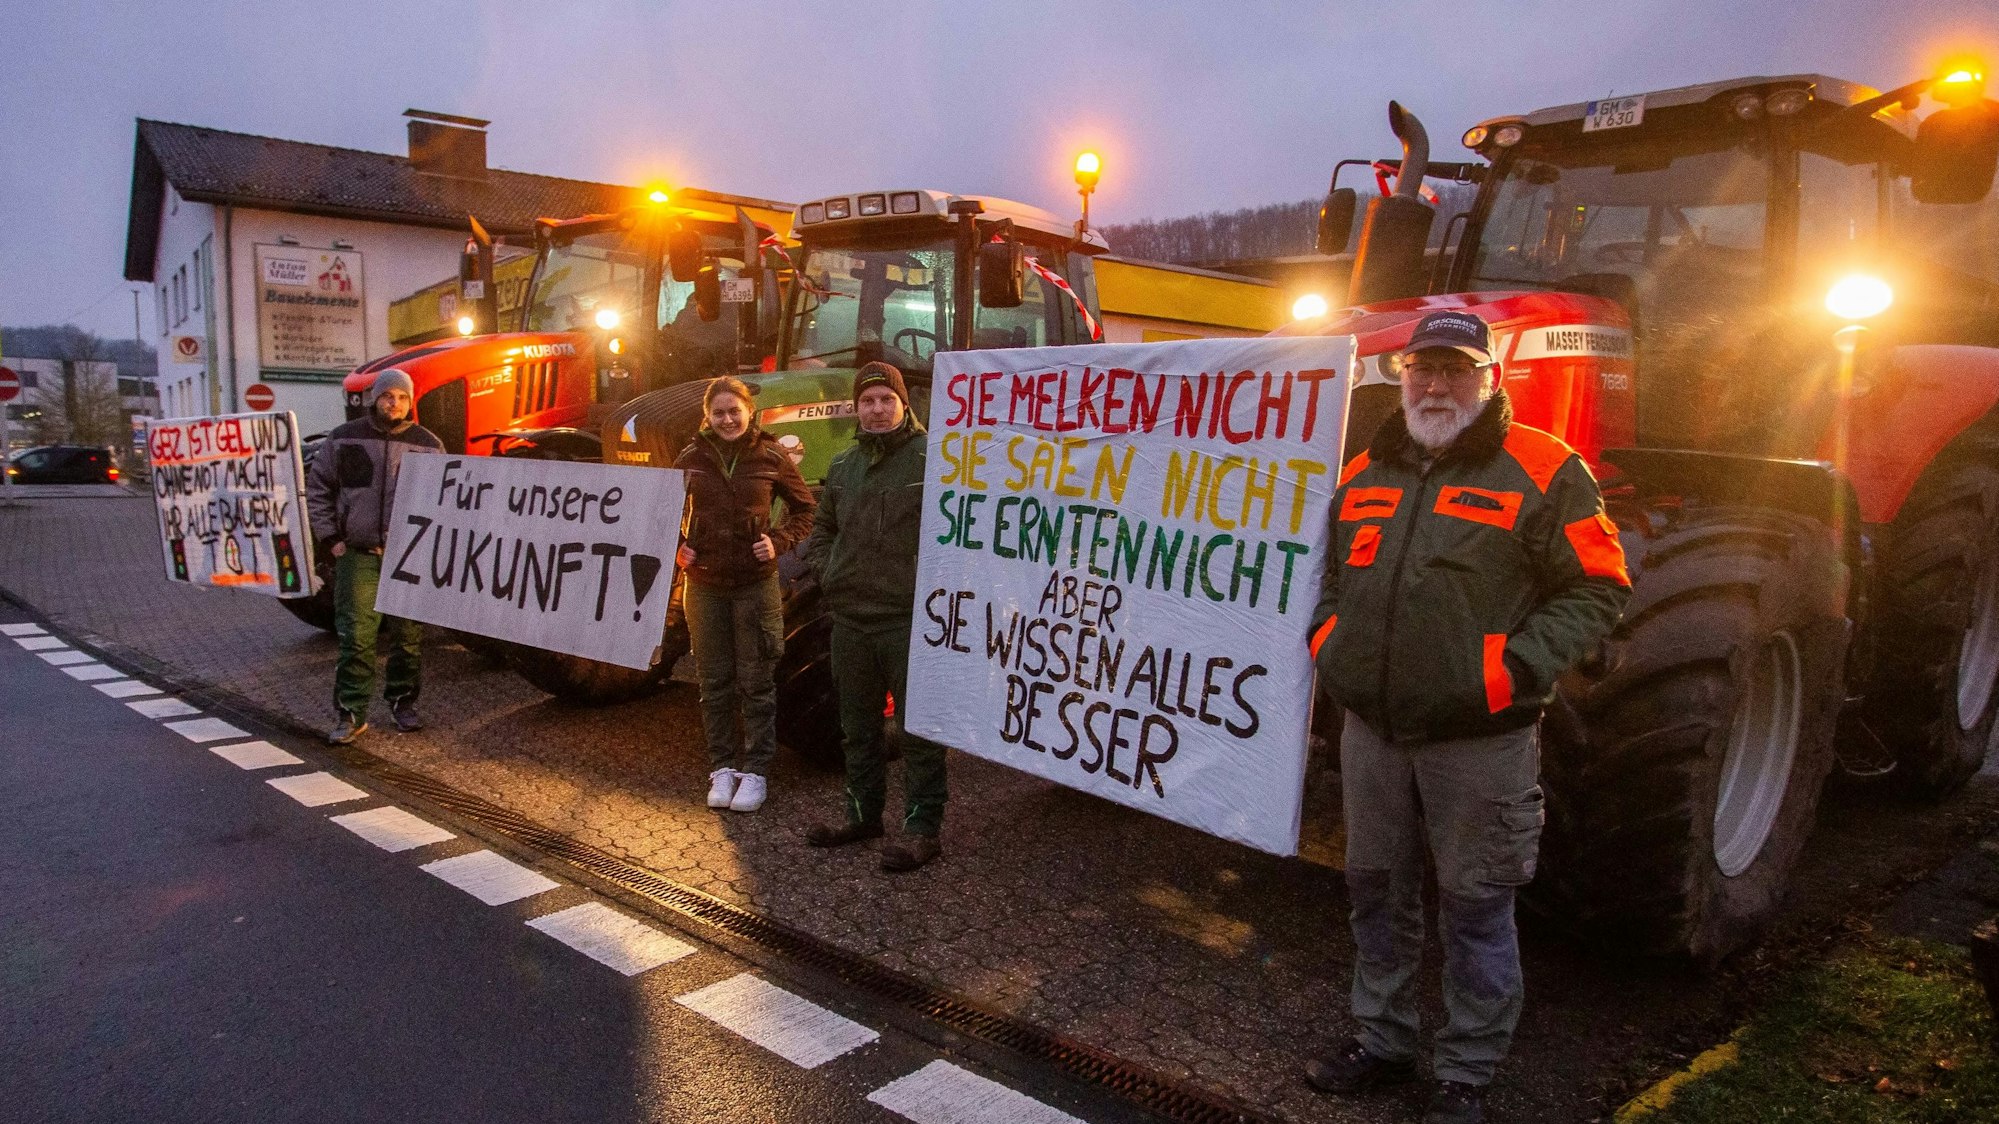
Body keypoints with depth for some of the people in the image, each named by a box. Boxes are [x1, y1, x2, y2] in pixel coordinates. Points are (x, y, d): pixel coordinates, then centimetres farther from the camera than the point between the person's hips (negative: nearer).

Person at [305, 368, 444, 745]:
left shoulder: (428, 444, 5)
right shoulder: (343, 439, 5)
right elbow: (317, 489, 12)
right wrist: (330, 538, 5)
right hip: (357, 555, 0)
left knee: (408, 636, 6)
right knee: (355, 637, -3)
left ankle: (403, 702, 21)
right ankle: (352, 713, 4)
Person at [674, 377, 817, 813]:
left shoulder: (771, 458, -4)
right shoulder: (692, 458, 2)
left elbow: (805, 509, 6)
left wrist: (779, 541, -7)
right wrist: (675, 545, 0)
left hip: (756, 584, -2)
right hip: (704, 584, 2)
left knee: (756, 682, 3)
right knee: (714, 682, 9)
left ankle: (756, 770, 13)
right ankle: (722, 767, 21)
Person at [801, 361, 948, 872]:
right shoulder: (843, 466, 14)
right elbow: (821, 529, 27)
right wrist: (827, 572, 12)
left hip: (910, 618, -7)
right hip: (849, 616, 7)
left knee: (919, 727, 0)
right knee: (857, 725, 16)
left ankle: (921, 827, 8)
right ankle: (863, 813, 30)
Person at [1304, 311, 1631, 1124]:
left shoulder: (1542, 472, -6)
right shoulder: (1366, 473, 12)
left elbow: (1596, 590, -7)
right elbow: (1330, 572, 24)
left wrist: (1514, 668, -17)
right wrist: (1326, 642, 7)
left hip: (1481, 738, -5)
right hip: (1372, 729, 6)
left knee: (1474, 907, 7)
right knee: (1376, 890, 17)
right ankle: (1382, 1042, 36)